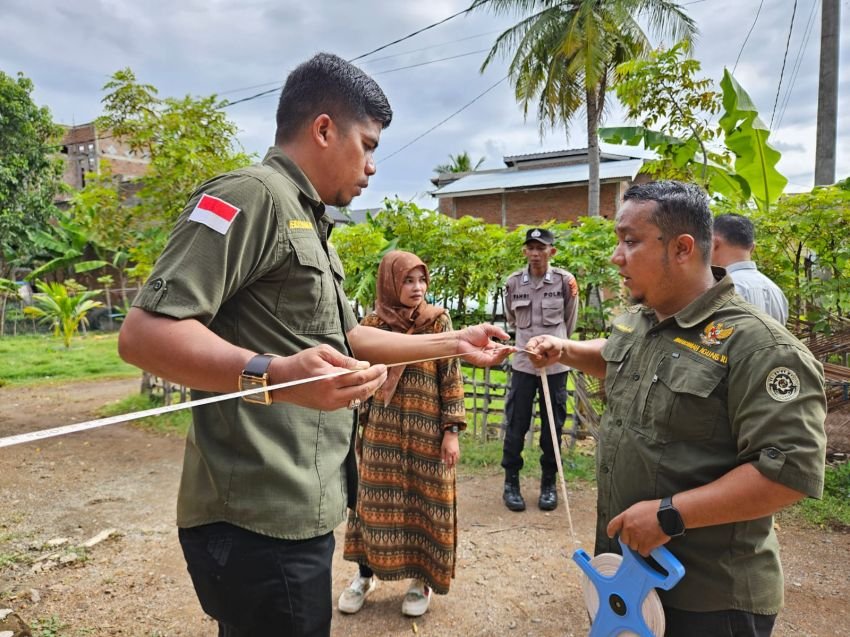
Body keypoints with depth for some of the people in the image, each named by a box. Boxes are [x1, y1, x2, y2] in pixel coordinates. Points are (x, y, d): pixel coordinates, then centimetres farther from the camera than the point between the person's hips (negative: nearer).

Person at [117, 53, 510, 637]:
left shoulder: (310, 225, 18)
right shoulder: (253, 194, -14)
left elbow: (349, 339, 22)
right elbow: (145, 332, -22)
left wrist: (455, 343, 20)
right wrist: (271, 376, -37)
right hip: (260, 519, -10)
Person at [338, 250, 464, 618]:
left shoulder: (438, 321, -5)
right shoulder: (371, 324, 1)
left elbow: (451, 377, -5)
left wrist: (452, 430, -9)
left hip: (426, 428, -2)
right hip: (381, 430, 2)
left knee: (424, 500, 8)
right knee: (374, 499, 11)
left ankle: (422, 579, 26)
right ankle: (365, 573, 29)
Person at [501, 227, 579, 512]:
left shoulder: (565, 281, -5)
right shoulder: (513, 282, -1)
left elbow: (570, 323, 8)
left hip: (555, 364, -1)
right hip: (523, 363, 1)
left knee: (553, 425, 8)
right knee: (516, 424, 5)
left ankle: (549, 483, 24)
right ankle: (511, 482, 19)